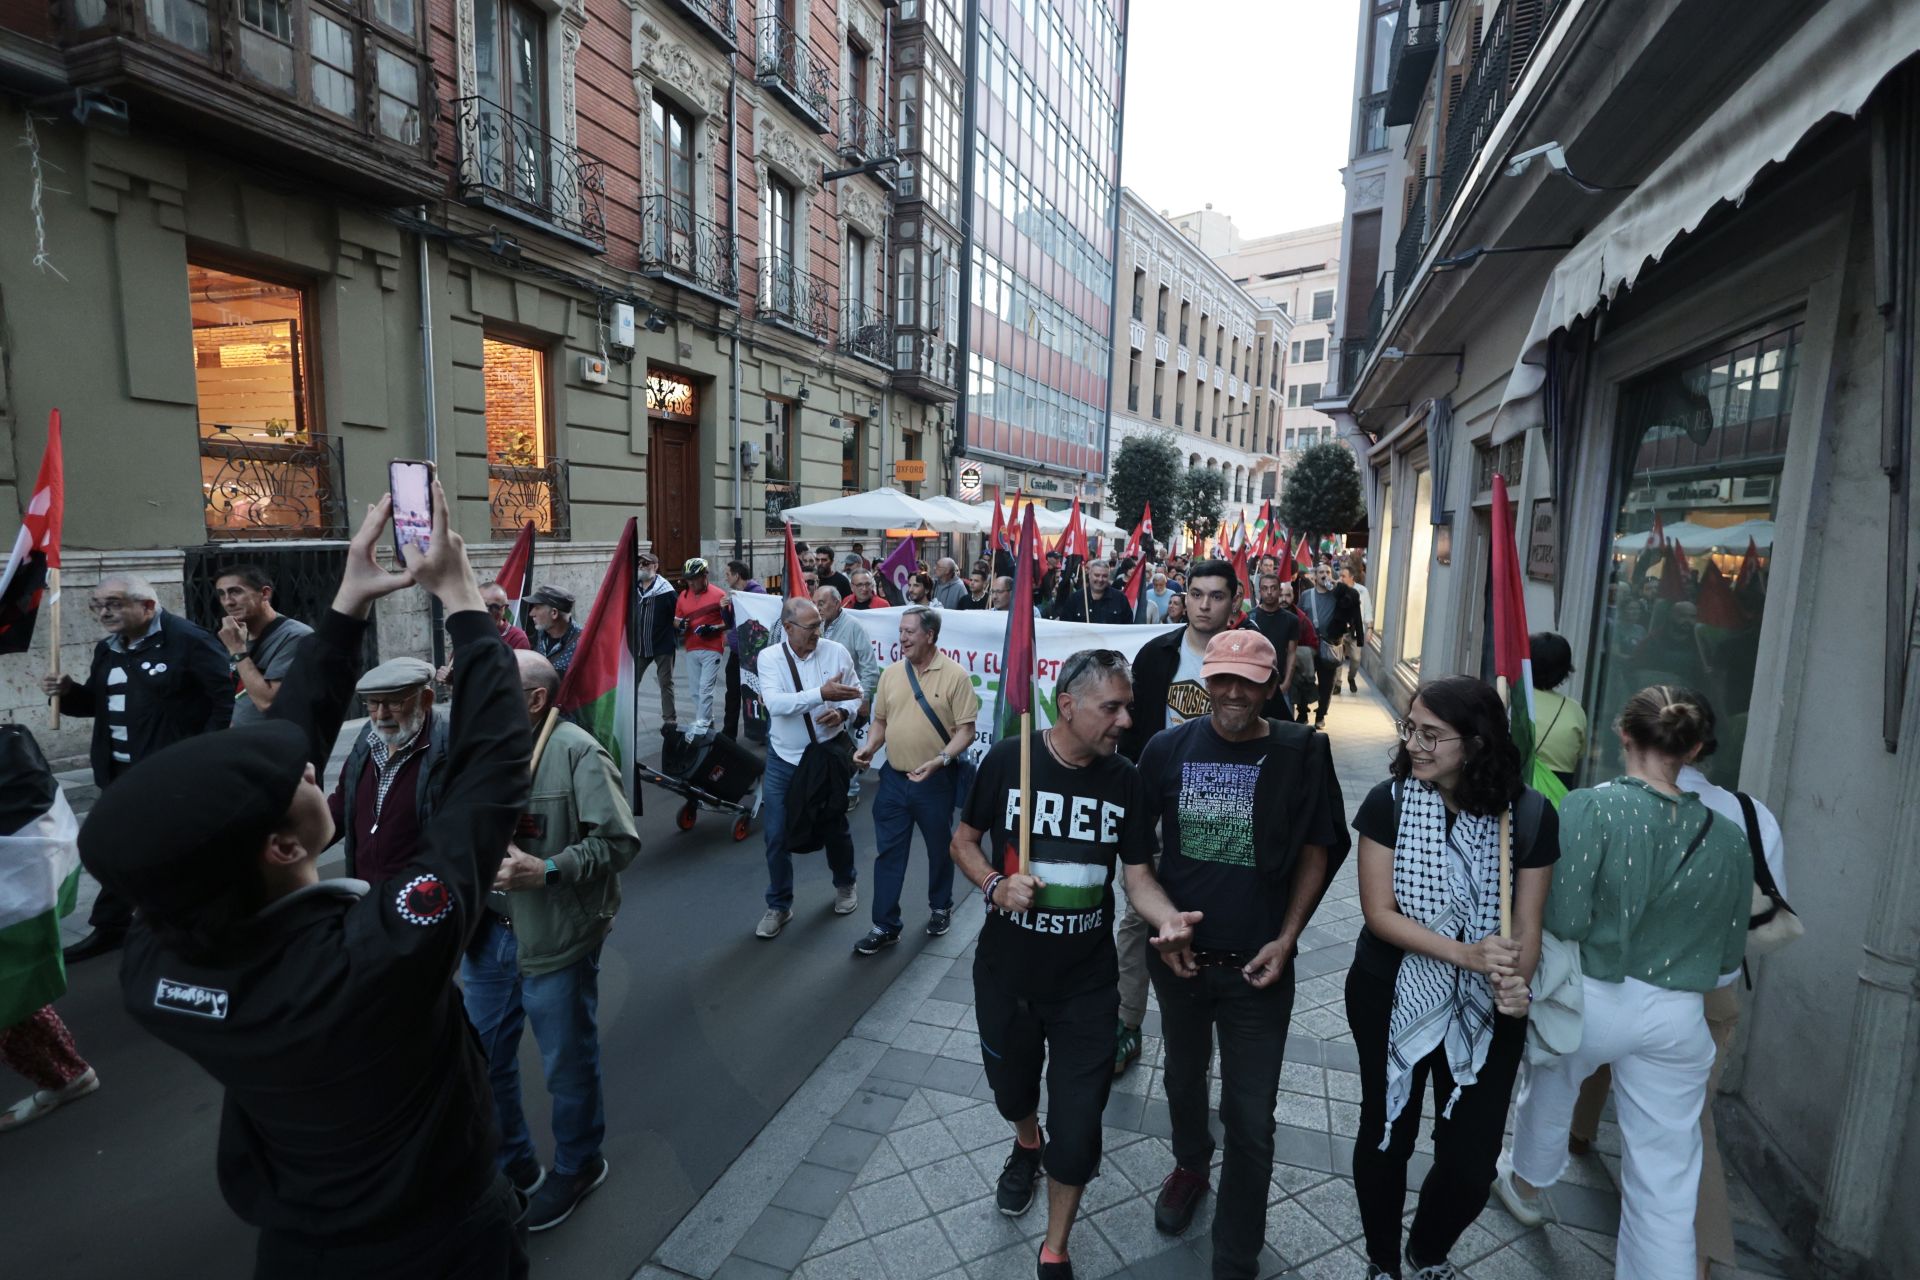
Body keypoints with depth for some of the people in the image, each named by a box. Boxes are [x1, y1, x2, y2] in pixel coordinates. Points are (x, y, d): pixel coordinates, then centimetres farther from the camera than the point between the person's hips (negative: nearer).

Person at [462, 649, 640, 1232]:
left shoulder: (576, 752, -17)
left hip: (555, 939, -6)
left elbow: (619, 841, -19)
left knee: (568, 1063, 13)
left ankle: (576, 1166, 39)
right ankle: (510, 1165, 44)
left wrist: (547, 870, -27)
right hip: (487, 931, 7)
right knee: (483, 1058, 20)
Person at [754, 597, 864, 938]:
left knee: (836, 826, 16)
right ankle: (779, 906, 24)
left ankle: (845, 884, 43)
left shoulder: (837, 652, -8)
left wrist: (843, 712, -21)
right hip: (783, 760, 0)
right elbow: (775, 703, -25)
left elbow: (856, 694, 1)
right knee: (777, 836, 5)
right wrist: (821, 694, -35)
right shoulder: (769, 657, -11)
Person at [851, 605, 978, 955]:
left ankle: (940, 907, 38)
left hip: (936, 781, -4)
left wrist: (941, 760, -26)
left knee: (939, 848, 15)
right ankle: (885, 925, 18)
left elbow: (966, 730, -13)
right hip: (894, 777, 4)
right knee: (888, 852, 7)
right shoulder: (891, 673, 4)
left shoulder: (955, 675, -12)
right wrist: (869, 748, -6)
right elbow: (881, 721, 12)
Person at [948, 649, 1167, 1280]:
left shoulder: (1125, 780, -11)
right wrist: (996, 885, -22)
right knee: (1011, 1085, 25)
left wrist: (1170, 917, -27)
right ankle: (1027, 1144, 61)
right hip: (1006, 970, 0)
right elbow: (964, 841, -3)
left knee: (1077, 1126, 4)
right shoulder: (1007, 760, -16)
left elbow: (1138, 876, -6)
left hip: (1086, 983, 0)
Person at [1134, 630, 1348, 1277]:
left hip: (1257, 964, -2)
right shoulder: (1168, 748, -8)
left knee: (1250, 1118, 6)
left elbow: (1317, 851, -2)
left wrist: (1286, 938, -9)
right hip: (1178, 954, 2)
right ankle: (1190, 1163, 56)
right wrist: (1158, 919, -8)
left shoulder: (1303, 752, -11)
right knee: (1184, 1077, 25)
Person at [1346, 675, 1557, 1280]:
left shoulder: (1530, 815, -11)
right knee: (1386, 1137, 15)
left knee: (1471, 1161, 8)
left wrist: (1516, 982, -24)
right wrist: (1466, 954, -26)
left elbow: (1527, 923, -6)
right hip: (1390, 999, -1)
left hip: (1485, 1009, 1)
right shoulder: (1388, 802, -16)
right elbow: (1379, 911, -15)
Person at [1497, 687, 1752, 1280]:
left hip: (1588, 998, -2)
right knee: (1667, 1183, 13)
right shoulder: (1729, 838, -6)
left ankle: (1526, 1186, 54)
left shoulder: (1589, 808, -21)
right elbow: (1729, 953, 4)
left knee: (1550, 1095, 28)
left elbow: (1563, 919, -22)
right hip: (1677, 1016, 2)